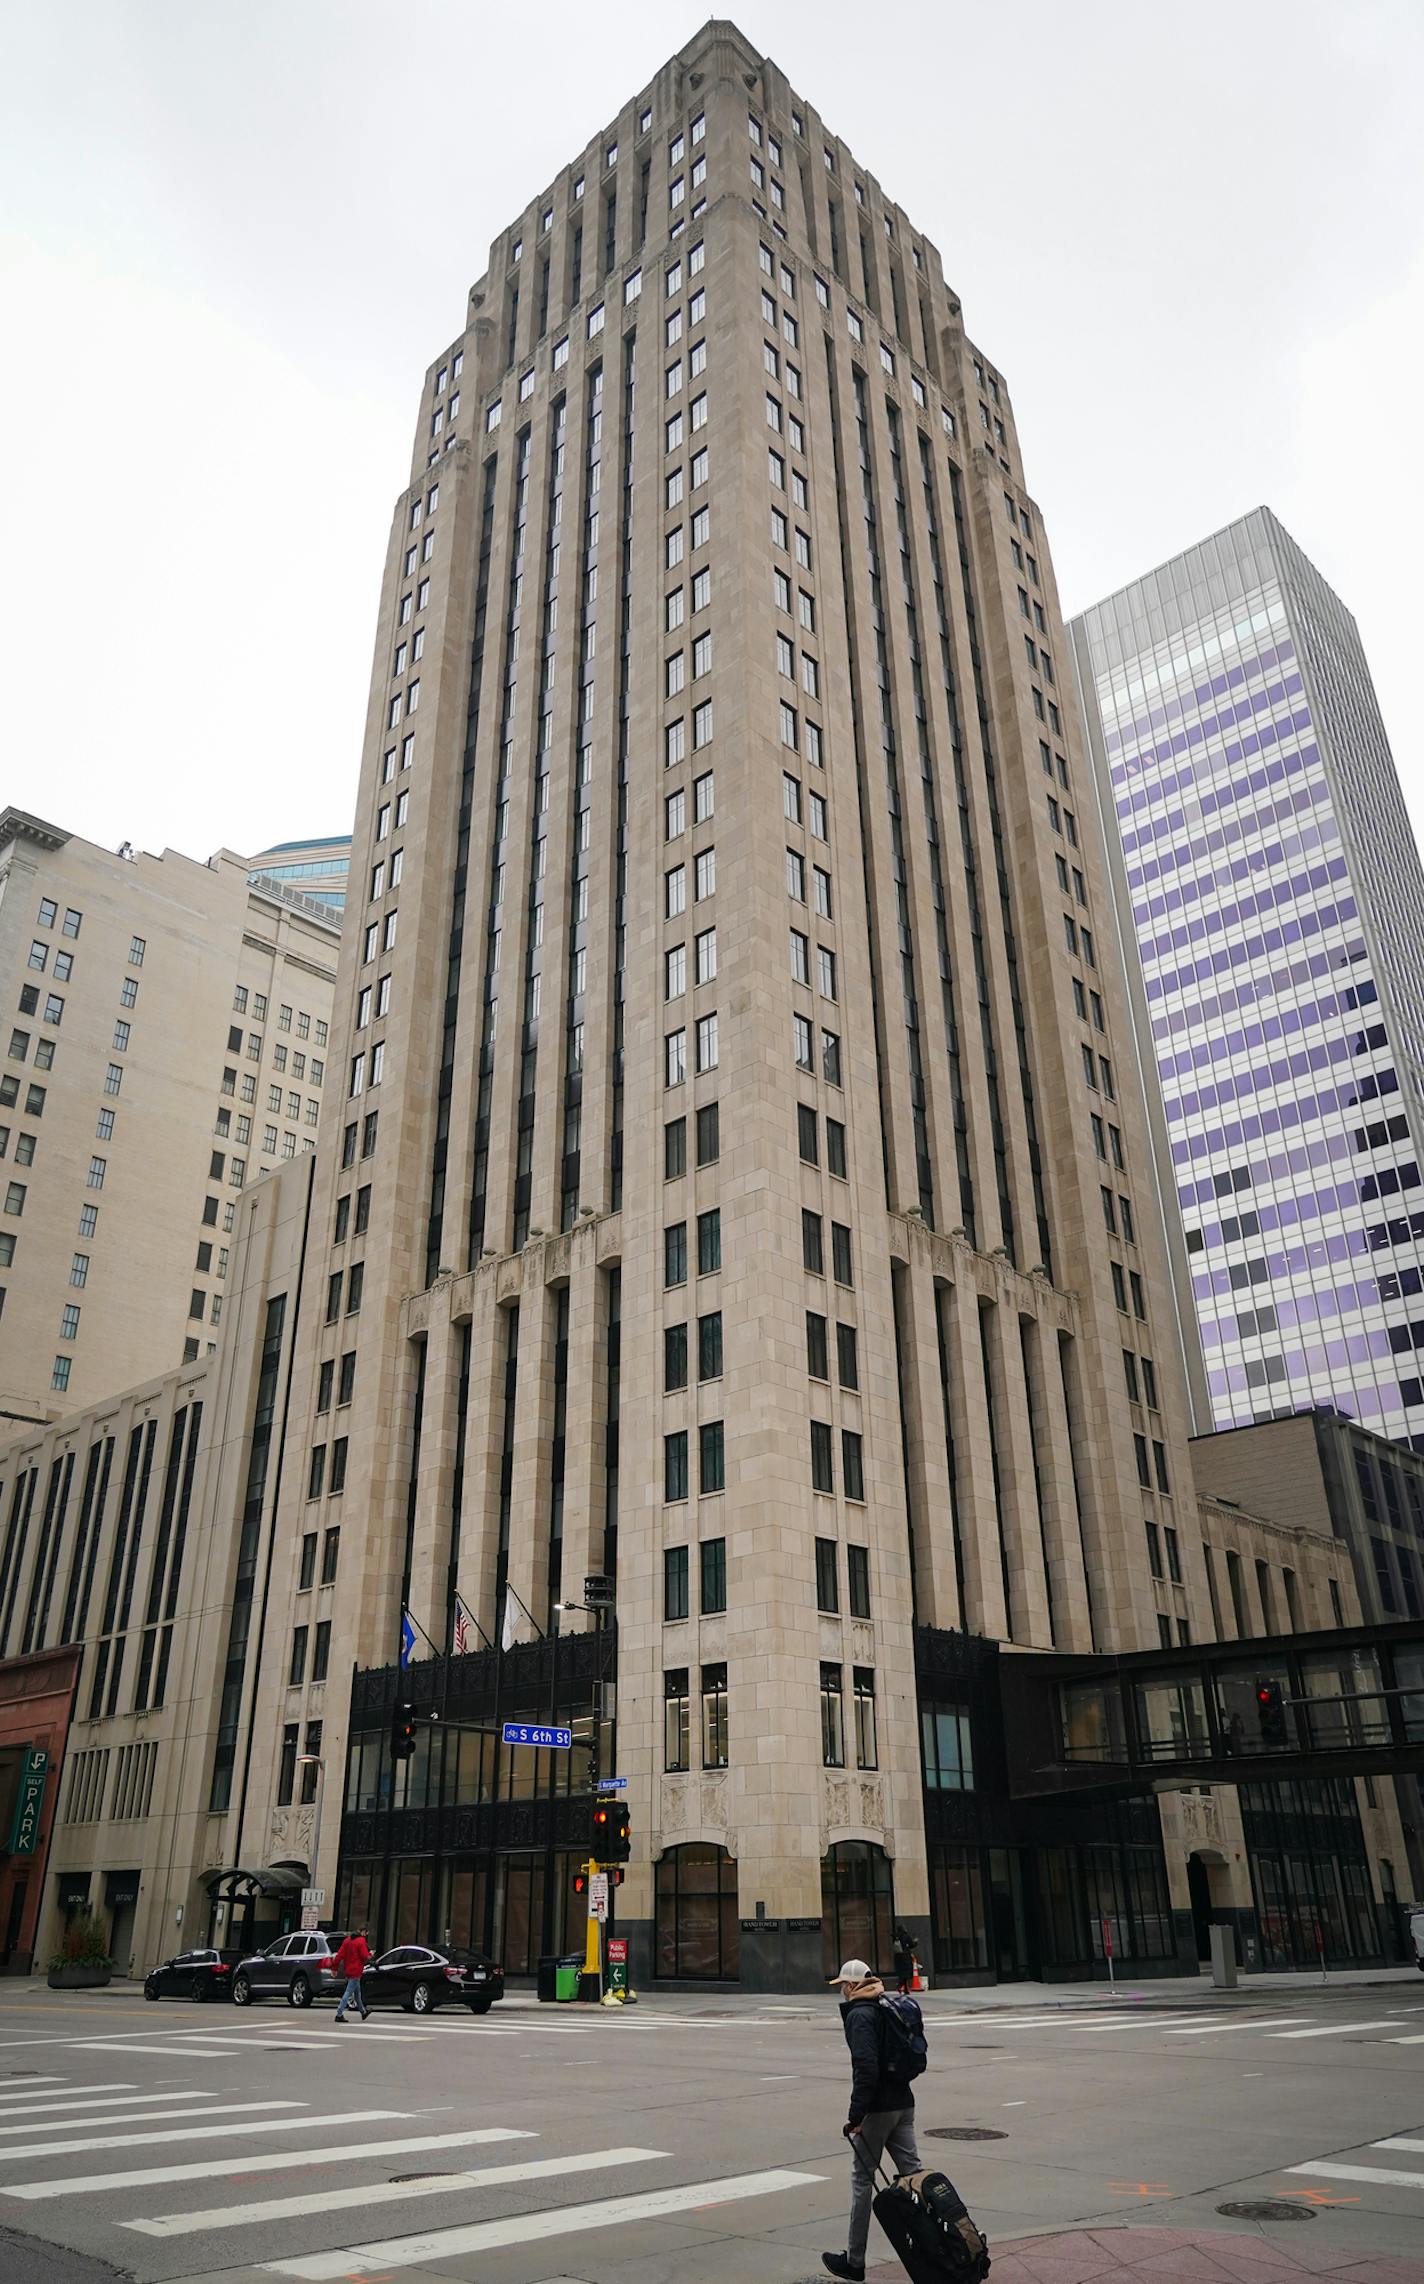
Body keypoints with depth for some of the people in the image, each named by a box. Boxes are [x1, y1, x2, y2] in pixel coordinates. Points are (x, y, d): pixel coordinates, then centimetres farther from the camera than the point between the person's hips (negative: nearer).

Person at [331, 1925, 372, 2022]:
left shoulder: (348, 1940, 10)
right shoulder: (361, 1941, -13)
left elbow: (340, 1955, 7)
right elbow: (365, 1957, -14)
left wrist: (335, 1967, 9)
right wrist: (370, 1954, 7)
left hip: (347, 1970, 9)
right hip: (356, 1971, -9)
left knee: (357, 1992, 21)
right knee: (348, 1993, -6)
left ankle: (363, 2011, 35)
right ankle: (339, 2014, -9)